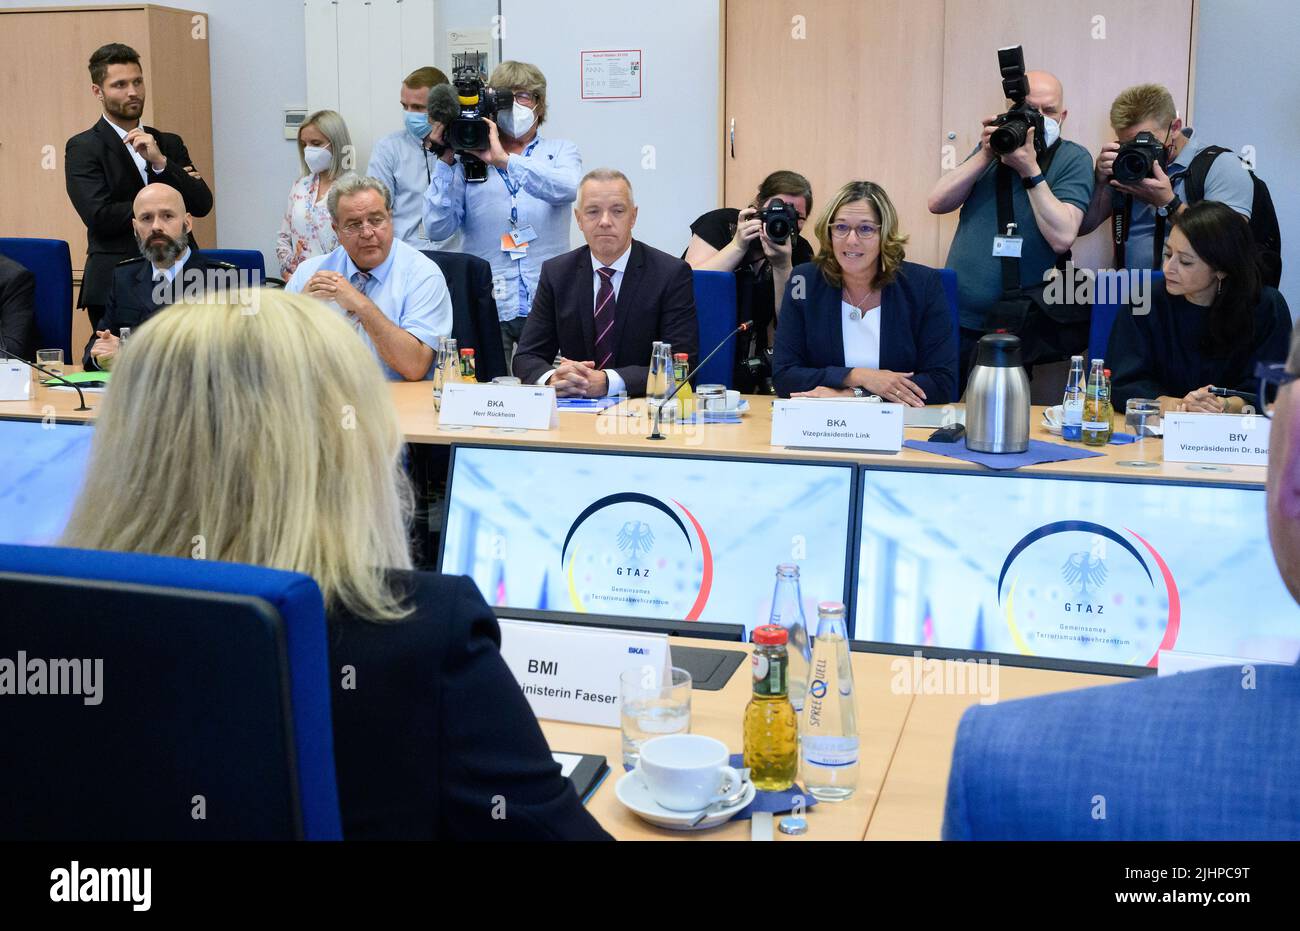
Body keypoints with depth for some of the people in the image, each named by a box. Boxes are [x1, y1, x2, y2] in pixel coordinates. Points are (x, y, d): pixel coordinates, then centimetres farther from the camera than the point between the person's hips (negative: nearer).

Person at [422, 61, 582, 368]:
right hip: (486, 308, 0)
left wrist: (504, 160, -20)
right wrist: (446, 161, -5)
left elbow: (567, 188, -13)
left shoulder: (560, 151, 12)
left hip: (548, 306, 0)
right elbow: (438, 228, 1)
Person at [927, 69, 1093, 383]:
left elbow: (1062, 238, -18)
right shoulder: (995, 145, 12)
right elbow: (938, 203, 0)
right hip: (957, 320, 4)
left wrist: (1030, 170, -19)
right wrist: (985, 155, -9)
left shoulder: (1073, 159, -3)